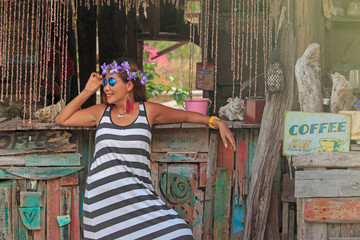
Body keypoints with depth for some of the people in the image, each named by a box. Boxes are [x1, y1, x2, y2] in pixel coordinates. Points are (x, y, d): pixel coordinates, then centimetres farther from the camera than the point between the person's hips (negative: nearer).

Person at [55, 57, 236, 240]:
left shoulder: (149, 111, 8)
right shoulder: (101, 112, 13)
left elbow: (188, 116, 20)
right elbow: (61, 120, 19)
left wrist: (218, 122, 12)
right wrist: (87, 91, 14)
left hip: (136, 196, -1)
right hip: (102, 197, 1)